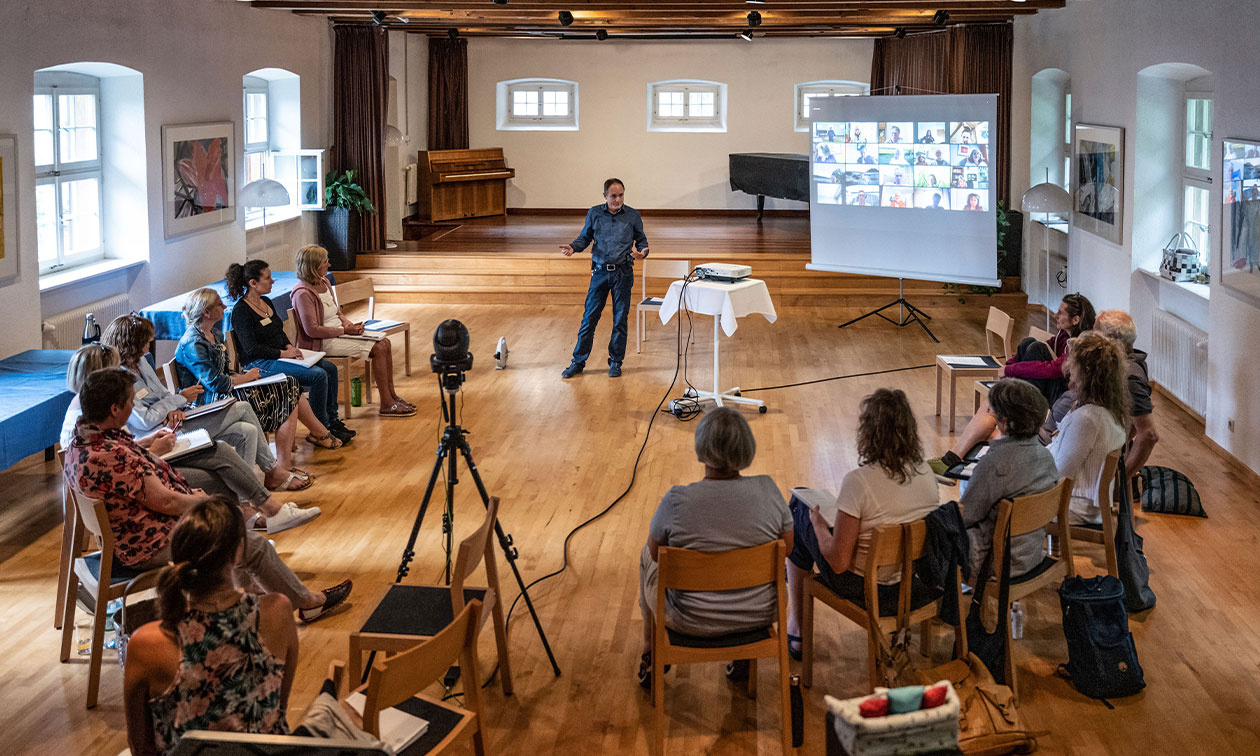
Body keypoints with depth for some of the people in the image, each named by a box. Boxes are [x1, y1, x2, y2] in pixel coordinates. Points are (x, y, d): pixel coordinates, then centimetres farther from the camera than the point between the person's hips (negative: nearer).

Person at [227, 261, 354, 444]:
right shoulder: (241, 311, -15)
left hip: (278, 358, 10)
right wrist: (283, 353, -18)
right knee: (318, 375, -23)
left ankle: (332, 421, 6)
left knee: (330, 368, -2)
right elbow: (252, 349, -20)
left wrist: (289, 346, 2)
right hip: (259, 364, -10)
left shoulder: (266, 302, 12)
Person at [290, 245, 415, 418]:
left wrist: (349, 324, -1)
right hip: (324, 342, -9)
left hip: (339, 331, 9)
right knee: (377, 349, -18)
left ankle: (391, 395, 4)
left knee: (384, 343, -4)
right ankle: (386, 404, -12)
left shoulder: (324, 282, 10)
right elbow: (312, 330, -22)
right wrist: (344, 330, -17)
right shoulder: (303, 293, -18)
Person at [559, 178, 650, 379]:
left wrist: (642, 252, -12)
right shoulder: (594, 214, 4)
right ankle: (578, 362, 9)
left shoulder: (633, 215, 3)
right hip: (600, 272, 0)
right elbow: (585, 237, 10)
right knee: (589, 318, 1)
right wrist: (573, 247, -10)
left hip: (623, 273, 0)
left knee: (620, 319, 4)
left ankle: (615, 362, 16)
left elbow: (641, 240, 10)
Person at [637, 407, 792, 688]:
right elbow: (788, 548, -2)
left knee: (646, 554, 29)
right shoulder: (767, 490, -17)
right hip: (760, 614, 2)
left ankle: (650, 653, 46)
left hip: (693, 621, -2)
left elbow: (656, 552, -5)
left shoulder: (676, 501, -23)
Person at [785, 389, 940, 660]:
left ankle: (796, 628, 32)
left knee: (799, 510, 17)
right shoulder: (925, 472, -10)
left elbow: (838, 562, -25)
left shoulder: (859, 481, -29)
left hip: (862, 586, -6)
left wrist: (818, 522, -6)